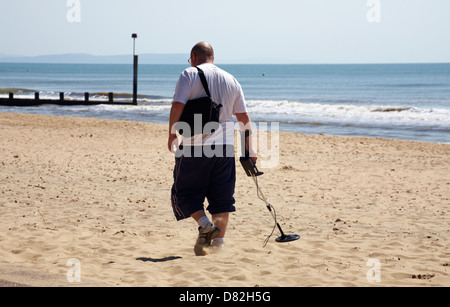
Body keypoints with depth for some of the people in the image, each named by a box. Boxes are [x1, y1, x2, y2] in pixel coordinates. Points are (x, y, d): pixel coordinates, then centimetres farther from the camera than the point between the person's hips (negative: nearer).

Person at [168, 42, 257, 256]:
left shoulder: (189, 75, 0)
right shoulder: (231, 80, 14)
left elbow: (178, 106, -12)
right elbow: (243, 117, 14)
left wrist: (172, 135, -4)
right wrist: (249, 149, 18)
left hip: (194, 145, -4)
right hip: (224, 145, 4)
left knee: (186, 192, 7)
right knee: (222, 197, 9)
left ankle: (205, 225, -14)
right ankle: (218, 241, 4)